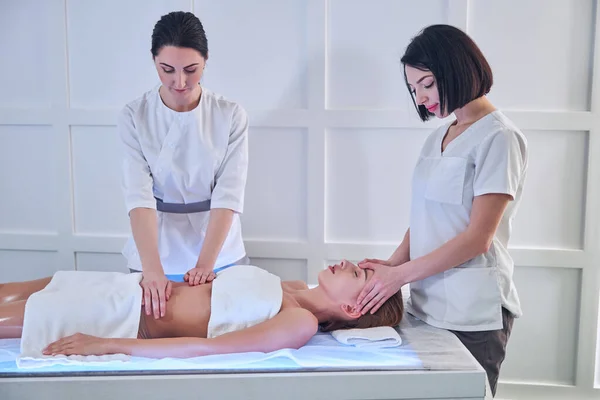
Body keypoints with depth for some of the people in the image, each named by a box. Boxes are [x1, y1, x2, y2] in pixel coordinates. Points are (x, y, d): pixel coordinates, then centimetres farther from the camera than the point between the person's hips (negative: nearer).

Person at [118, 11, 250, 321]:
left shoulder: (231, 116, -9)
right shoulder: (135, 116, -9)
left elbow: (228, 196, -14)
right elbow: (139, 197, -18)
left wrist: (204, 265, -24)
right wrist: (153, 271, -30)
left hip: (221, 256, 0)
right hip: (155, 254, 0)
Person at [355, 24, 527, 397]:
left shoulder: (499, 137, -10)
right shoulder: (437, 137, 12)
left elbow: (478, 238, -14)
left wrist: (401, 274, -15)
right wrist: (392, 263, -5)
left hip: (472, 313, -6)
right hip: (428, 304, 6)